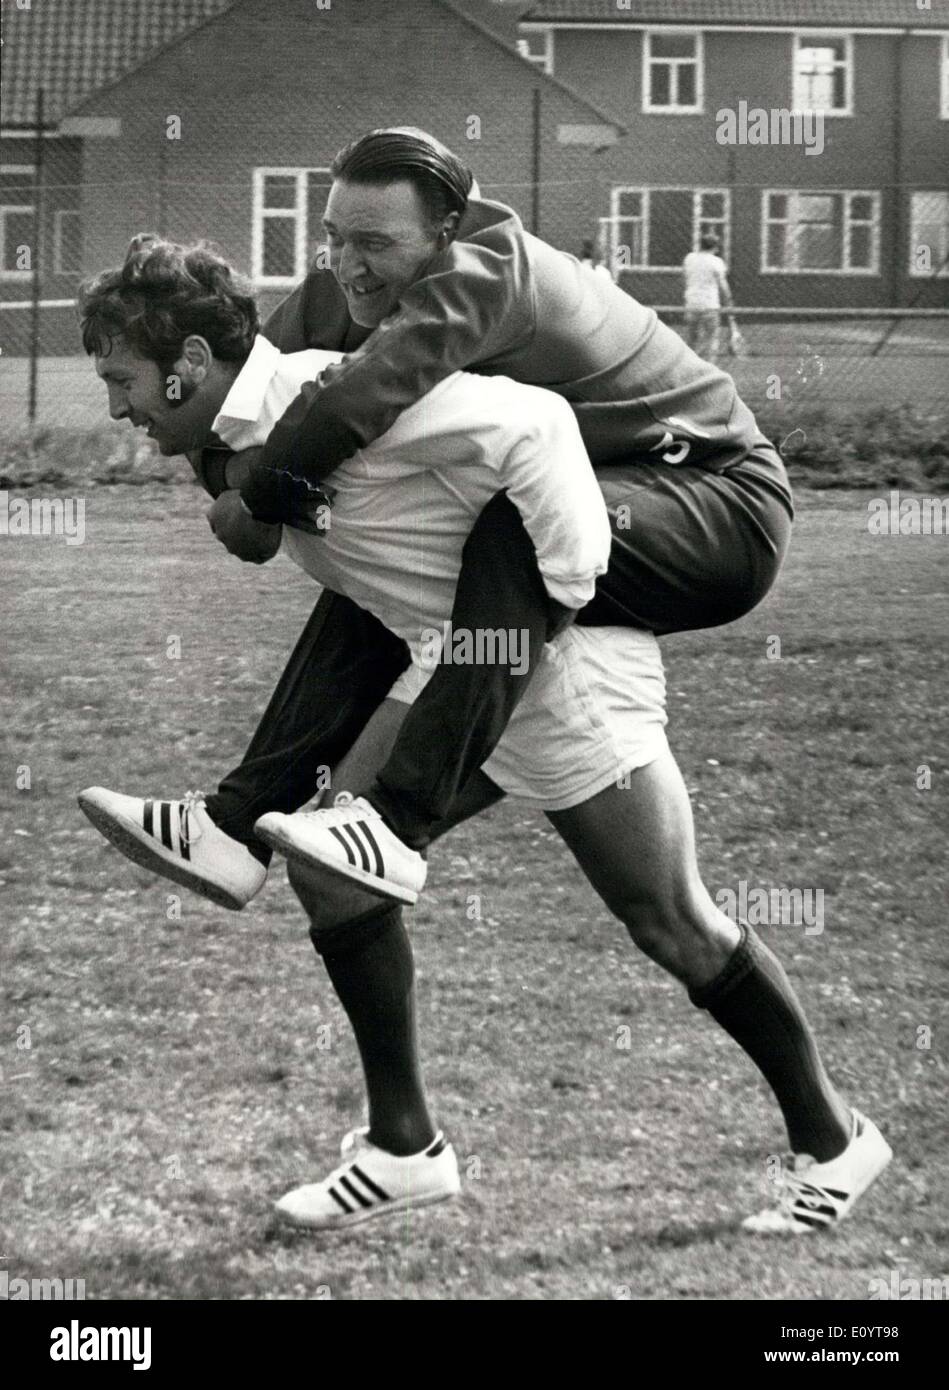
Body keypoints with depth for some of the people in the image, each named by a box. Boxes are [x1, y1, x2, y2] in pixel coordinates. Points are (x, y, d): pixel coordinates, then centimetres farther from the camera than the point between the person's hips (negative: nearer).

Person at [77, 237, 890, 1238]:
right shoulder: (250, 436, 4)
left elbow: (532, 420, -29)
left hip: (560, 661, -9)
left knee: (672, 924, -1)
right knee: (328, 864, 2)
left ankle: (831, 1143, 15)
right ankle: (404, 1147, 11)